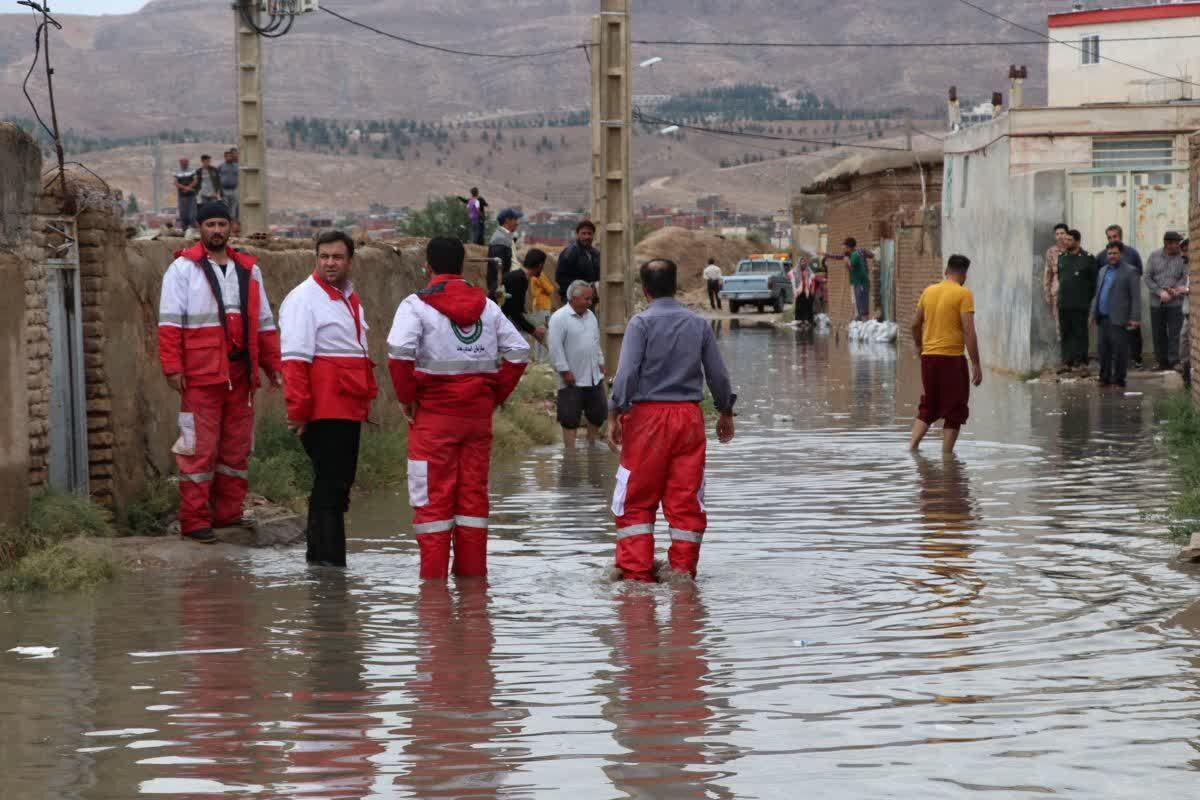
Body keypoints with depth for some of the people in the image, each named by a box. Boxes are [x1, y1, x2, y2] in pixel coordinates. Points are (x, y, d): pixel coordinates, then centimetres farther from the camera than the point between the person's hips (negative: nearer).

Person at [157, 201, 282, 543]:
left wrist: (273, 365, 13)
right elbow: (170, 322, -4)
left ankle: (228, 512, 18)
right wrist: (173, 367, -12)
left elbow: (264, 323, 19)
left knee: (237, 447, 9)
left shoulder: (247, 269, 16)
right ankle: (194, 520, -4)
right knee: (199, 447, -6)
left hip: (240, 374, 5)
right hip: (201, 375, -5)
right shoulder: (184, 268, 0)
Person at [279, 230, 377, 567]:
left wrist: (369, 397, 19)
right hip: (323, 410, -9)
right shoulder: (304, 299, -9)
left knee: (340, 482, 11)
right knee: (330, 485, -10)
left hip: (349, 409, 9)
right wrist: (298, 410, -20)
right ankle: (328, 556, -8)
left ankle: (320, 553, 19)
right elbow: (295, 359, -15)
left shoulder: (350, 300, 19)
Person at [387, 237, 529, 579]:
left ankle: (434, 570, -2)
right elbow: (518, 352, 7)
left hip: (433, 412, -4)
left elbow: (399, 354, -18)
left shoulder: (417, 304, -5)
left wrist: (406, 398, -7)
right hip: (478, 411, 4)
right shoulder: (486, 305, 10)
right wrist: (496, 395, 10)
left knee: (433, 493, 0)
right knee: (474, 490, 9)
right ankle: (472, 569, 11)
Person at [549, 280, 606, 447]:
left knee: (598, 414, 14)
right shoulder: (559, 318, -14)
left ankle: (591, 443, 32)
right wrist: (565, 371, -19)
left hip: (594, 377, 7)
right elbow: (556, 348, -18)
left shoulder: (590, 316, 11)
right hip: (572, 379, -7)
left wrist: (600, 364, 16)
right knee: (570, 418, 0)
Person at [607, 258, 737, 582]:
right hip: (689, 415, 3)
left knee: (637, 500, 4)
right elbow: (718, 374, 10)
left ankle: (637, 572, -1)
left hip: (648, 414, -3)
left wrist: (614, 414, -10)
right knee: (686, 498, 7)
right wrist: (726, 413, 23)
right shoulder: (698, 324, 6)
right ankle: (683, 570, 8)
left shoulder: (641, 323, -5)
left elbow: (627, 372, -14)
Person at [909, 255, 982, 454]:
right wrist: (976, 364, -12)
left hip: (928, 356, 6)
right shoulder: (963, 294, -9)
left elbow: (916, 325, 17)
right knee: (954, 411, 5)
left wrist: (919, 347, 35)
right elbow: (969, 332, -15)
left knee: (927, 408, 17)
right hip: (952, 358, -5)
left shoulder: (929, 291, 8)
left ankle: (912, 446, 4)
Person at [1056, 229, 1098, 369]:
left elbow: (1094, 281, -2)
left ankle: (1081, 361, 2)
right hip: (1064, 303, 5)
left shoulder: (1087, 258, -4)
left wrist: (1088, 298, -2)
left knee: (1080, 332, -2)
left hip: (1080, 304, -5)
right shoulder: (1062, 257, 12)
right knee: (1066, 333, 7)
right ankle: (1067, 361, 12)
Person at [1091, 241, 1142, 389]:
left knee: (1119, 350, -4)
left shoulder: (1130, 272, -3)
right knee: (1103, 349, 8)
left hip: (1119, 319, -7)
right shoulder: (1103, 271, 19)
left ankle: (1118, 380, 2)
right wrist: (1093, 313, 17)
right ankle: (1105, 378, 15)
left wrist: (1135, 318, -15)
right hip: (1102, 318, 7)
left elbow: (1136, 297, -8)